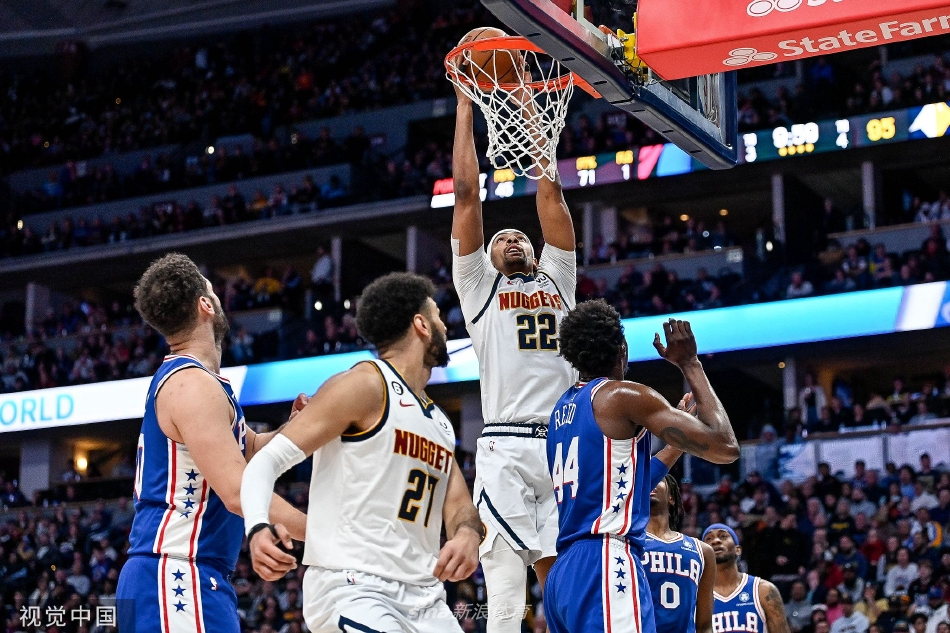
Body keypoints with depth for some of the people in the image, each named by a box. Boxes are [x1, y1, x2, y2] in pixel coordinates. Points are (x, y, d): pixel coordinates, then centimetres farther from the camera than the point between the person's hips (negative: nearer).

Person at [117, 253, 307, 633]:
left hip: (184, 577, 11)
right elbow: (238, 491, -22)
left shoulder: (182, 379, 18)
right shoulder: (193, 385, -14)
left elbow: (249, 450, 31)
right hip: (177, 577, -11)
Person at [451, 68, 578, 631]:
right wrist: (464, 104, 14)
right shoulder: (480, 285, 17)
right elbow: (467, 193, 12)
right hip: (506, 449, -3)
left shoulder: (557, 279, 23)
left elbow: (551, 193, 20)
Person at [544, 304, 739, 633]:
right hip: (604, 567, -9)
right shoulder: (625, 396, -4)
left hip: (563, 573, 9)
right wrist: (690, 365, 3)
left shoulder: (562, 409, 20)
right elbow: (724, 447, -7)